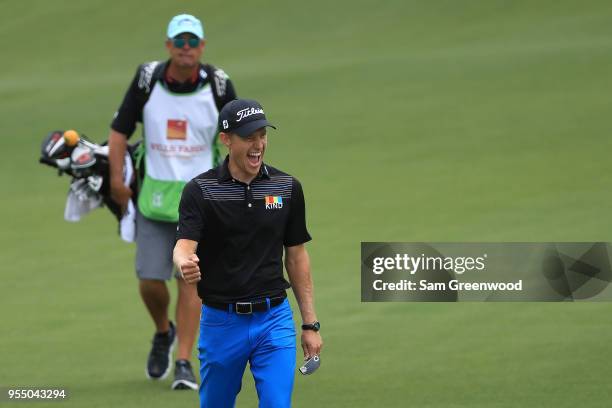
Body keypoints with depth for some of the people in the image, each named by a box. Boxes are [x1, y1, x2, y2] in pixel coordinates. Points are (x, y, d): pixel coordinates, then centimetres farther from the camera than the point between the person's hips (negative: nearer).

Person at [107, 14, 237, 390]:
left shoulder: (217, 85, -7)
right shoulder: (147, 80, -6)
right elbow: (120, 130, 3)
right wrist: (117, 181, -3)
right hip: (154, 194, 1)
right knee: (149, 280, 1)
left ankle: (184, 362, -2)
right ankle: (163, 332, 32)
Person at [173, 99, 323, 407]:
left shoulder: (287, 188, 2)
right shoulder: (200, 190, -7)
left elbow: (296, 256, 9)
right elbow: (183, 246, -19)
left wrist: (310, 324, 6)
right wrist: (185, 263, -45)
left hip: (274, 321, 1)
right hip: (220, 321, -1)